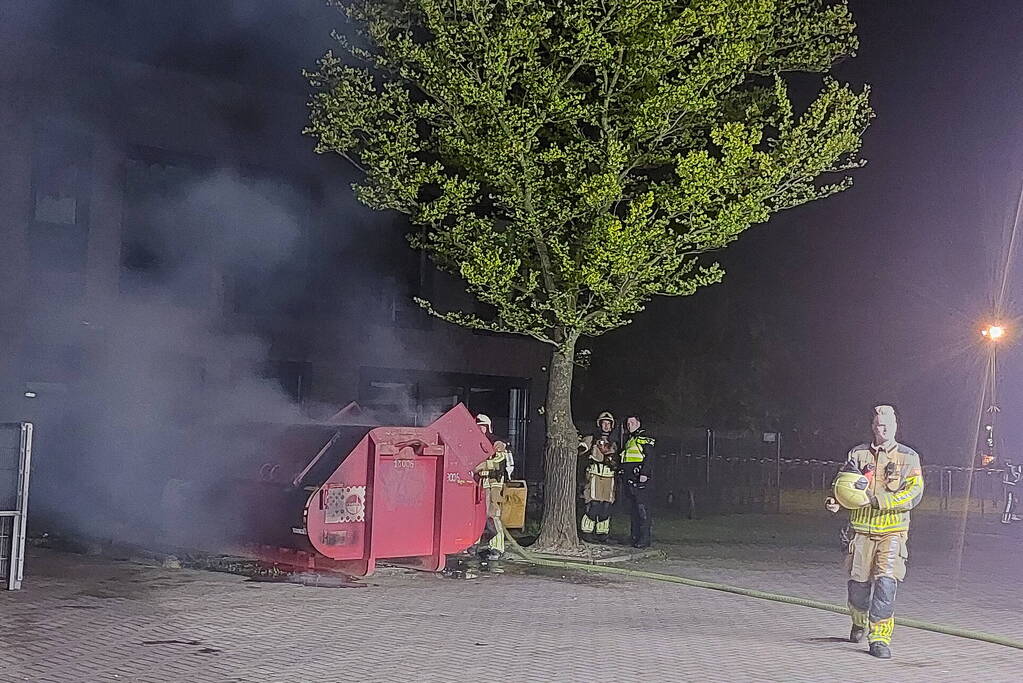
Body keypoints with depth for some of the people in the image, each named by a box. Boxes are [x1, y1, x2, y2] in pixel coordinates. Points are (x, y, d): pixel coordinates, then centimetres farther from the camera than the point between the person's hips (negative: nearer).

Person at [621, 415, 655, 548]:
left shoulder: (645, 438, -3)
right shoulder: (629, 440, 22)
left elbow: (648, 457, -13)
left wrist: (644, 474, -21)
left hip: (640, 479, -9)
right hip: (629, 480, 9)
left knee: (642, 509, -10)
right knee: (633, 510, 10)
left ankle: (645, 539, -10)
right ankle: (636, 537, 14)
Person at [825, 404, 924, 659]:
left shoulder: (909, 457, 3)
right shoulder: (858, 454, 9)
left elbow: (914, 493, -6)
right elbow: (843, 484, 14)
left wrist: (878, 500, -17)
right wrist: (835, 501, -10)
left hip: (893, 530, -2)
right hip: (862, 529, 2)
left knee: (886, 581, -15)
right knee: (859, 582, 5)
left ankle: (880, 638, -9)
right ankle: (860, 623, 35)